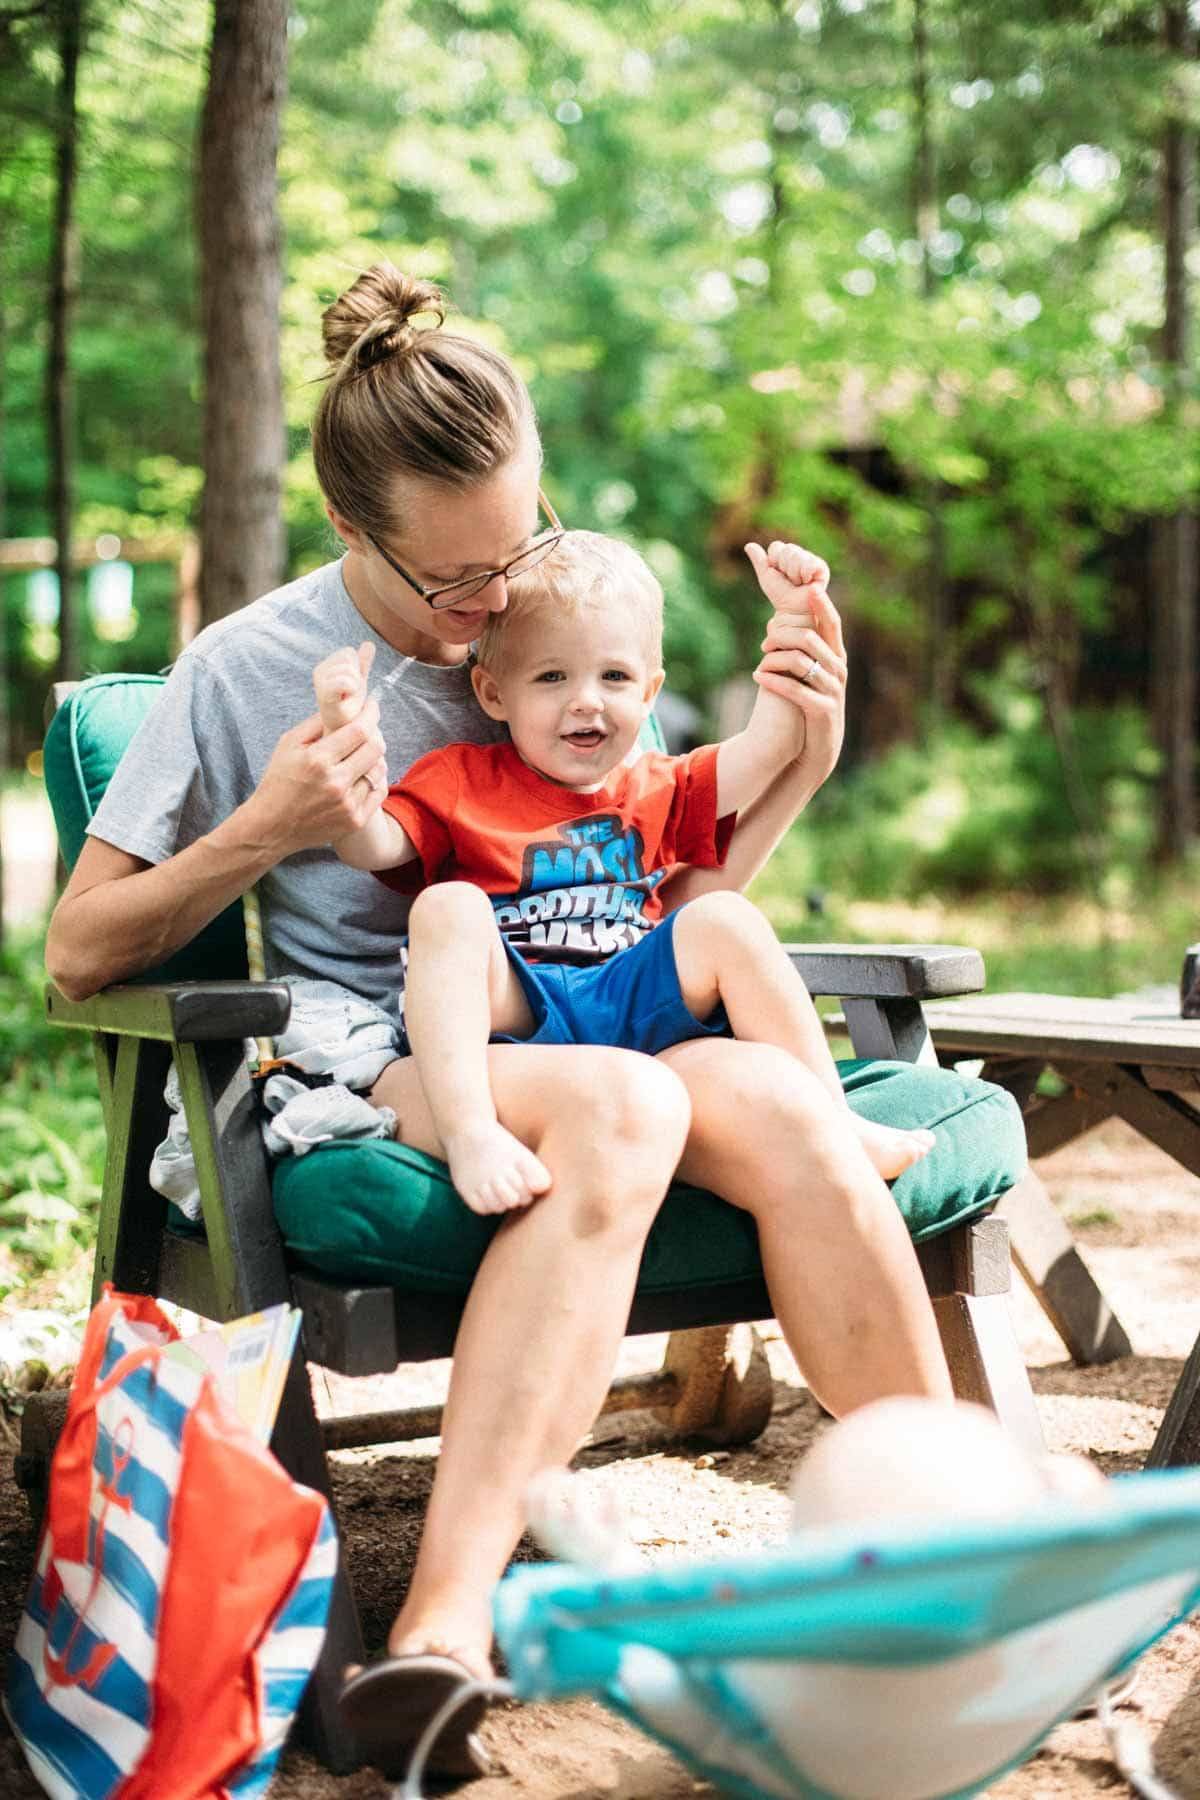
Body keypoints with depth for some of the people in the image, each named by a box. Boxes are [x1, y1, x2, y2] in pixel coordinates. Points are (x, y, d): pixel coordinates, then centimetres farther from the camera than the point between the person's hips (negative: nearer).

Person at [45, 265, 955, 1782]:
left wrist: (797, 765, 5)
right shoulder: (249, 668, 3)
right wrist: (263, 834, -11)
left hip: (591, 1040, 4)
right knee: (618, 1102, -38)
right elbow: (79, 954, 5)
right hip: (376, 1070, -4)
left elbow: (661, 905, 22)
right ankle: (447, 1634, -45)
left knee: (772, 1099, -32)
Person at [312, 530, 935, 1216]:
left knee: (723, 920, -16)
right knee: (449, 908, -30)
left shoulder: (654, 790, 23)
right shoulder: (460, 782, 13)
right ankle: (471, 1132, -46)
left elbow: (770, 745, 16)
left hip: (631, 999, 3)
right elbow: (368, 844, -2)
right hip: (511, 1008, -3)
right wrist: (344, 730, -15)